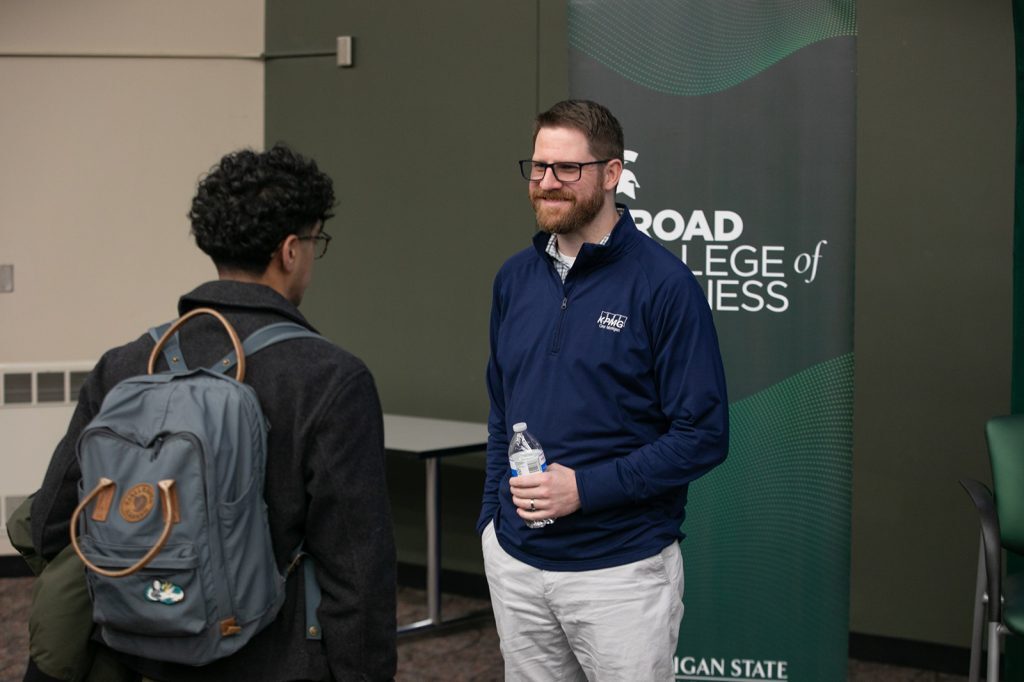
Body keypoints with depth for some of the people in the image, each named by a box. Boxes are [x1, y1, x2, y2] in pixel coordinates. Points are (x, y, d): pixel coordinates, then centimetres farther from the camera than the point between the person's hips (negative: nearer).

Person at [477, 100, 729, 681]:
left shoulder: (662, 284, -12)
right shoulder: (515, 278, 7)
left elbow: (704, 435, -13)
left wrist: (585, 487, -19)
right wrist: (492, 515, 10)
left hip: (622, 568, -5)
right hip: (515, 564, 6)